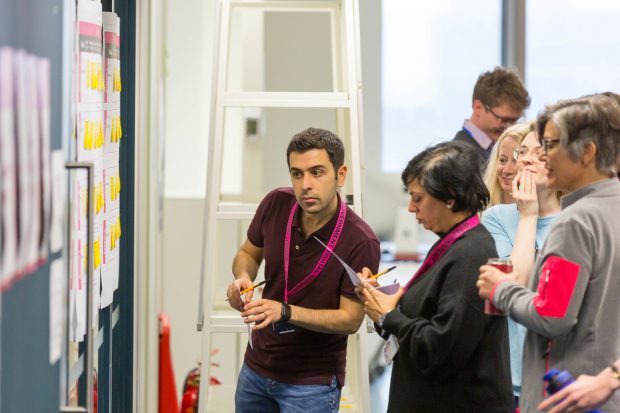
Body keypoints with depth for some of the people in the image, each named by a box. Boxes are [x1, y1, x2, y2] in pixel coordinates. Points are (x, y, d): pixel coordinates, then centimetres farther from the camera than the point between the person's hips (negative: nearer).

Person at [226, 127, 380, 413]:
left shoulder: (360, 242, -24)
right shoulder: (276, 204, -11)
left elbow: (351, 319, -18)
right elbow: (248, 253, 8)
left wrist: (284, 312, -30)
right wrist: (242, 278, -15)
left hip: (312, 382, -5)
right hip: (256, 366, 5)